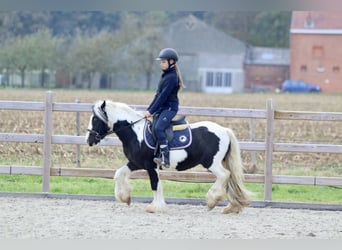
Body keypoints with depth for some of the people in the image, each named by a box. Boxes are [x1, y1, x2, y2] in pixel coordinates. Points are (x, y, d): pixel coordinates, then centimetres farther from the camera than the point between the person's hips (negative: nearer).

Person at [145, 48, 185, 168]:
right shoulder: (165, 75, 17)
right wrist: (149, 109, 14)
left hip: (169, 108, -10)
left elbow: (163, 96, -17)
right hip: (162, 108, 10)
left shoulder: (171, 77, -13)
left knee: (158, 128, -27)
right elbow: (158, 95, 20)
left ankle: (165, 157, -30)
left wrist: (151, 110, -17)